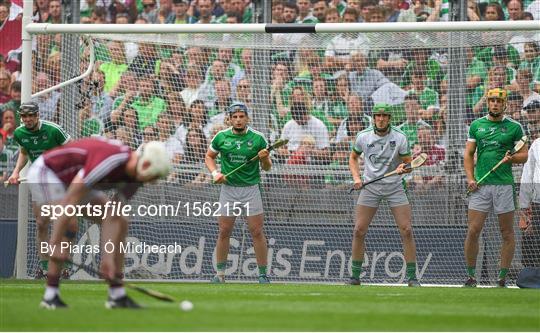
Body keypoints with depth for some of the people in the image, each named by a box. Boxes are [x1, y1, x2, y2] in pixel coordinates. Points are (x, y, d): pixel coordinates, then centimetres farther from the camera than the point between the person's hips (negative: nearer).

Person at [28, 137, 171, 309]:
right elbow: (71, 198, -36)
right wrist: (55, 242, -35)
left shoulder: (133, 178, -9)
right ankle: (50, 295, -21)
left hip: (73, 180, 9)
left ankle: (117, 294, 3)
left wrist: (109, 256, -14)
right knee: (69, 223, -30)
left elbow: (115, 218, -6)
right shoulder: (109, 160, -37)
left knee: (119, 221, 1)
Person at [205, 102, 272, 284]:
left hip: (251, 189, -1)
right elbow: (209, 156, 16)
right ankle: (220, 274, 15)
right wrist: (215, 173, -1)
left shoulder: (258, 138, -3)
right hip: (228, 189, 1)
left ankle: (263, 274, 1)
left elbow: (267, 167, 4)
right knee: (224, 232, 3)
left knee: (257, 232, -5)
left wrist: (265, 159, -18)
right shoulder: (221, 137, 1)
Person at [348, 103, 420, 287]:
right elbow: (353, 157, 14)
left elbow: (409, 162, -2)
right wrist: (356, 178, -1)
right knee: (359, 230, -5)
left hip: (394, 187, -1)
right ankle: (355, 276, 7)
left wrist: (404, 167, -26)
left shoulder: (399, 137, -7)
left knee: (406, 230, -10)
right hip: (370, 187, 1)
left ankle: (412, 277, -3)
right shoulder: (363, 136, -2)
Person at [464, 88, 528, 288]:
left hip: (504, 184, -1)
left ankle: (502, 278, 7)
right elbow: (469, 154, 13)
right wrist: (470, 178, 0)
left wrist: (512, 158, -15)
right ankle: (471, 276, 4)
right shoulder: (476, 125, 11)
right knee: (473, 230, -5)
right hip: (480, 185, 1)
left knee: (507, 233, 0)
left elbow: (524, 156, 6)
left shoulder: (514, 127, 4)